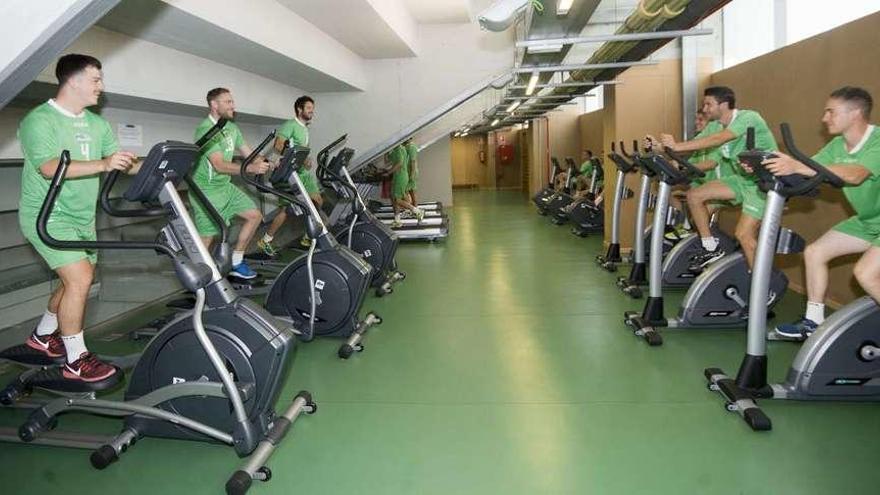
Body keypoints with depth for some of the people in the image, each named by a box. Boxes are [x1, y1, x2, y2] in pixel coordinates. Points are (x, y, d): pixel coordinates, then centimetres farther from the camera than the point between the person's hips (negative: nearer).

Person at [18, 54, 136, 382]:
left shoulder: (97, 125, 9)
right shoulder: (40, 120, -14)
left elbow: (122, 162, 6)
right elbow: (49, 168, -29)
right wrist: (103, 164, -42)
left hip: (82, 216, 8)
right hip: (47, 215, -8)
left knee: (80, 278, 15)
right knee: (79, 278, -18)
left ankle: (43, 336, 37)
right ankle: (76, 361, -6)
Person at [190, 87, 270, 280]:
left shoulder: (232, 128, 9)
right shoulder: (205, 130, -19)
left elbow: (249, 154, 9)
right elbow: (220, 165, -28)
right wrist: (252, 169, -36)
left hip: (226, 186, 9)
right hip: (206, 191, -9)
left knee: (255, 215, 5)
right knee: (206, 239, -8)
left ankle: (236, 262, 15)